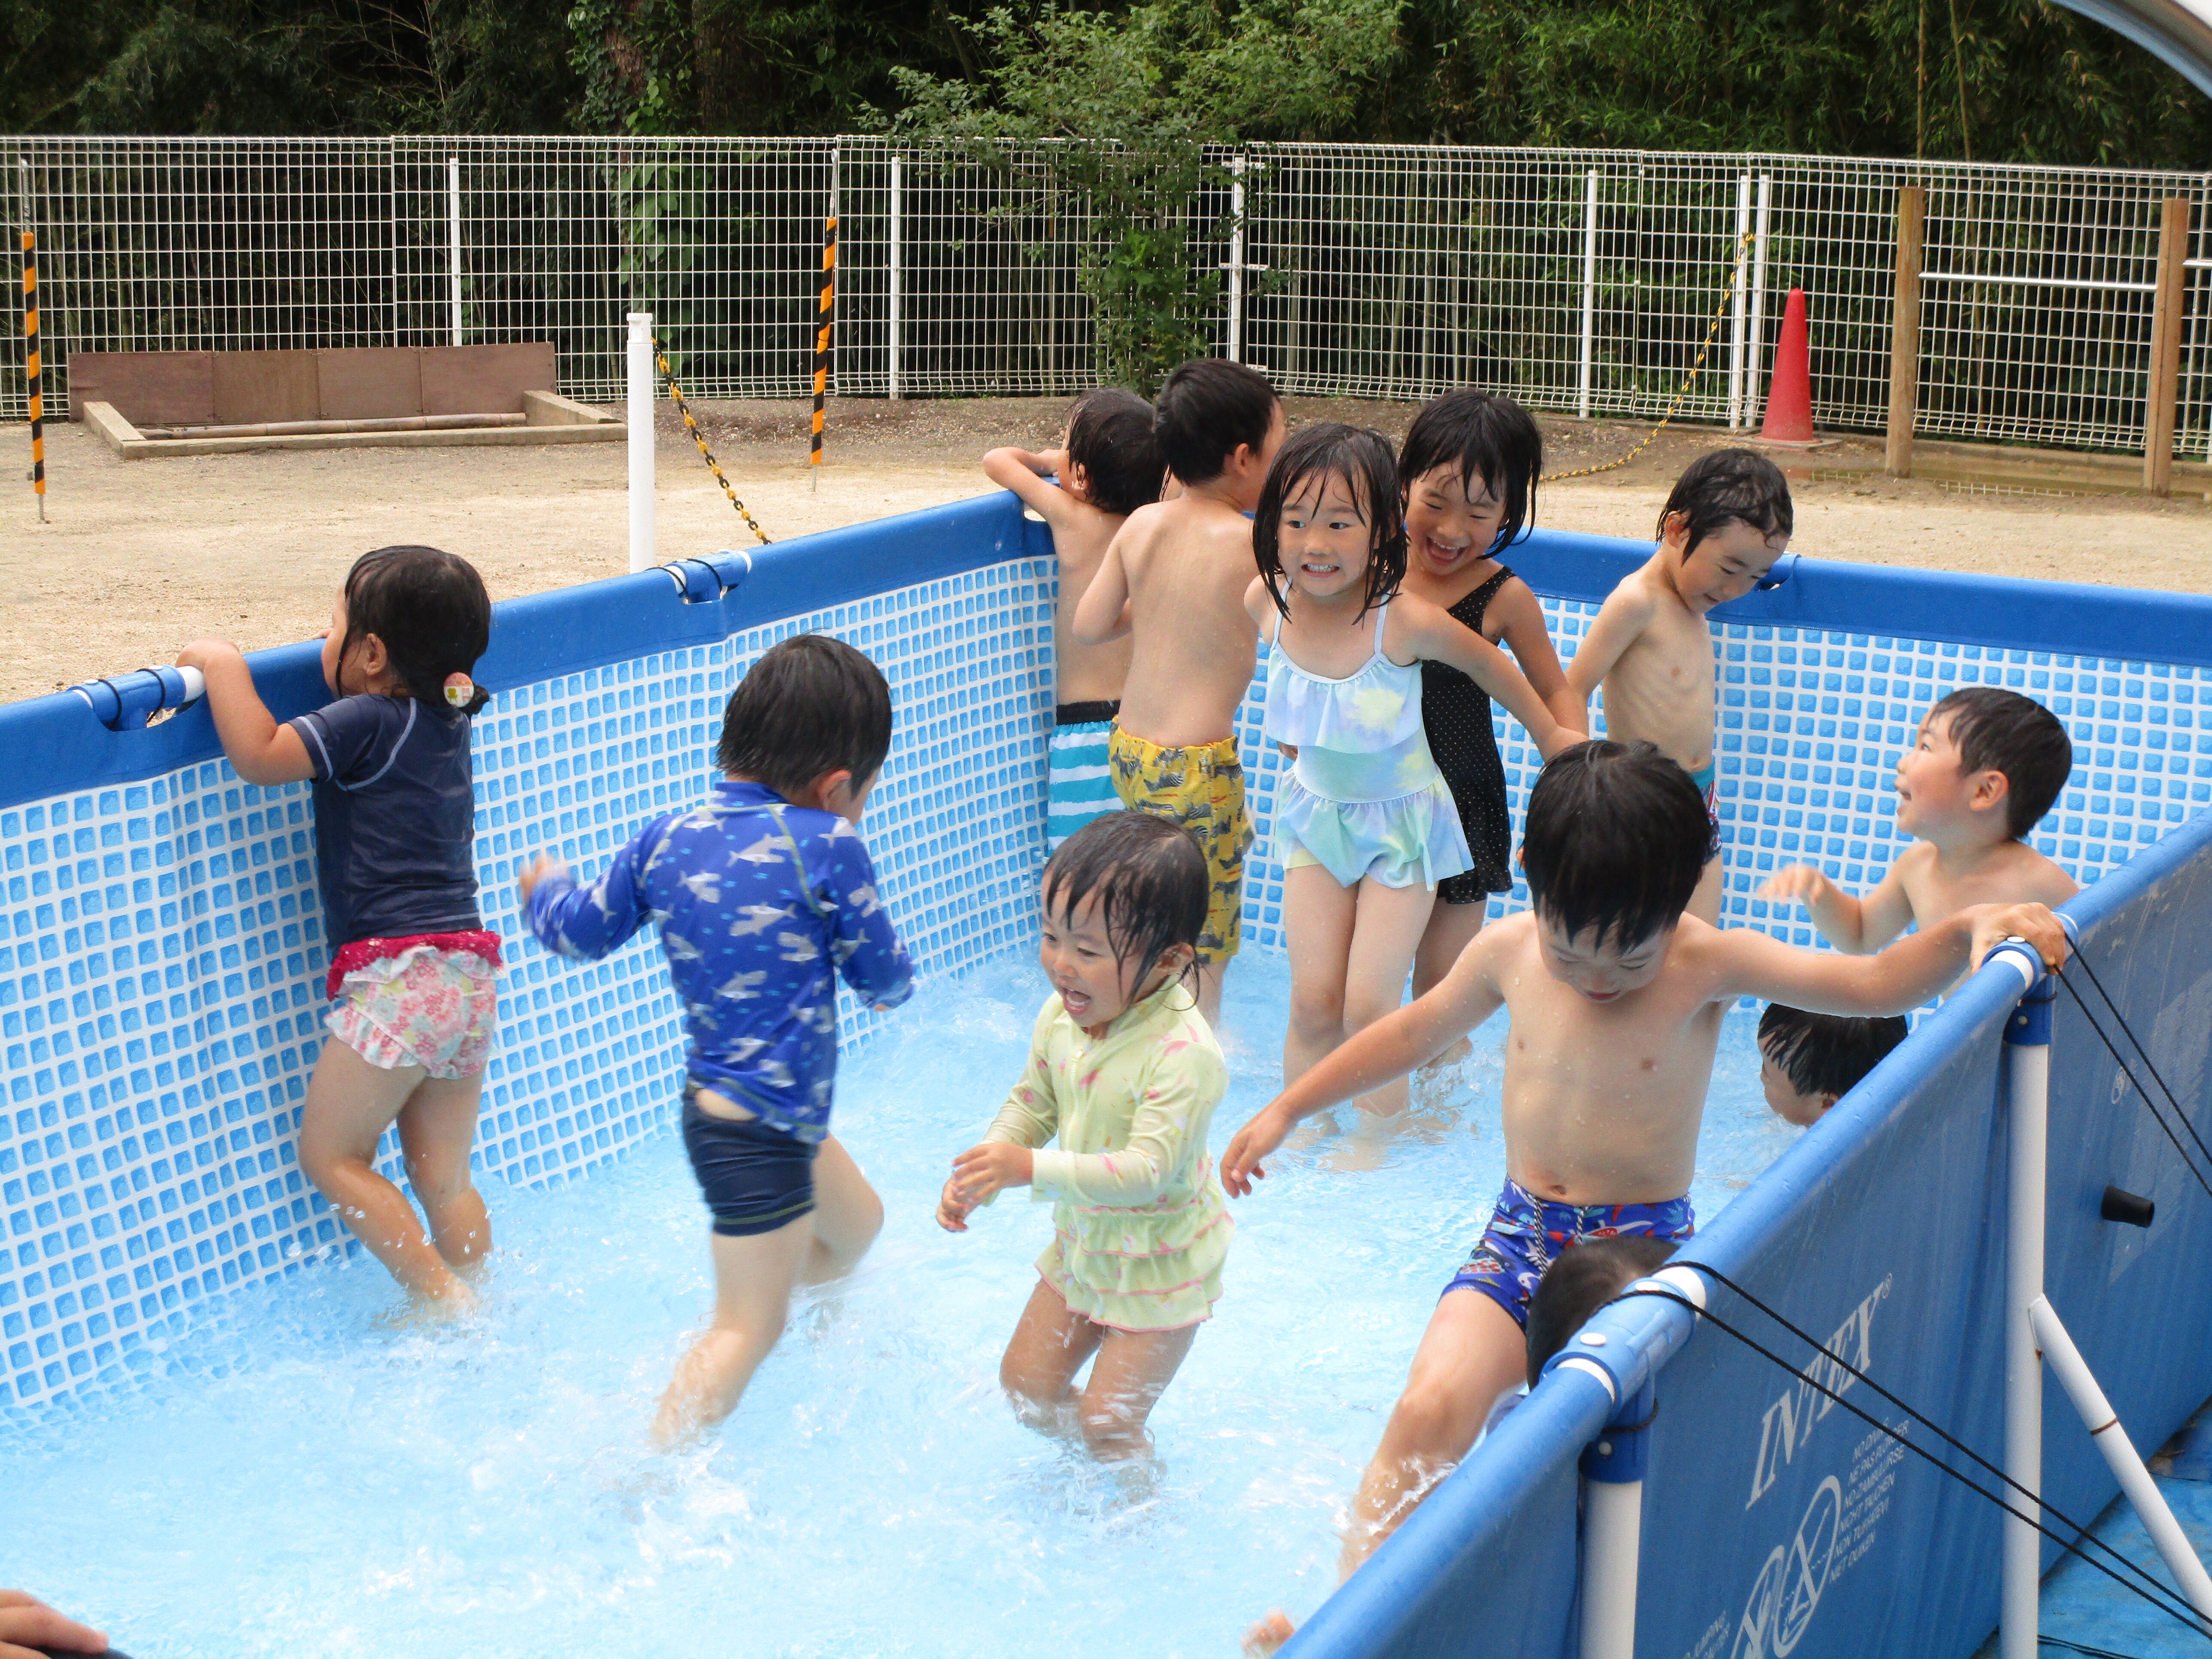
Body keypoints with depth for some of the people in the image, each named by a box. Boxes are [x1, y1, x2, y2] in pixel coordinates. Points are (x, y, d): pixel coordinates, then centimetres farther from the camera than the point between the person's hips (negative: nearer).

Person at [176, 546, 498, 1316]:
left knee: (330, 1154, 4)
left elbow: (260, 756, -16)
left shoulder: (365, 720, -9)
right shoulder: (447, 722, 14)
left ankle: (445, 1302, -1)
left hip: (397, 974, -8)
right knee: (444, 1177, 15)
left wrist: (220, 661, -4)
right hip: (470, 973, 8)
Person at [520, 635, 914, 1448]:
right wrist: (892, 981, 18)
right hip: (759, 1126, -8)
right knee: (748, 1327, 0)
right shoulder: (828, 848, -18)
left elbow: (582, 934, 11)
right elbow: (884, 979, -7)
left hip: (712, 1102, 8)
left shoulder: (666, 837, 0)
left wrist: (548, 890, 33)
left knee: (856, 1224, 30)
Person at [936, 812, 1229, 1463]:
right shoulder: (1059, 1017, -10)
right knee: (1026, 1385, 15)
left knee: (1108, 1423, 0)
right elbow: (1030, 1106, 6)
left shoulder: (1184, 1054, -33)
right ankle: (1092, 1457, 43)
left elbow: (1146, 1170, -37)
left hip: (1159, 1268, -7)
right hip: (1081, 1244, 7)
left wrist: (1032, 1168, -42)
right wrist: (979, 1177, -10)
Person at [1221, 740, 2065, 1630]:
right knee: (1431, 1408, -17)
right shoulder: (1508, 951, 1)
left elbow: (1871, 984, -14)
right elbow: (1413, 1031, 16)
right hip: (1520, 1237, 2)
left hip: (1641, 1246, -1)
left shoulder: (1709, 965, -9)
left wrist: (1967, 928, -31)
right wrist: (1286, 1110, 22)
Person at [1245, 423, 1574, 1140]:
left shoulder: (1405, 621, -28)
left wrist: (1553, 736, 6)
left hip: (1402, 820, -4)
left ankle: (1377, 1137, 16)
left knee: (1369, 1005, -4)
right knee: (1313, 1001, 3)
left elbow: (1487, 664, -8)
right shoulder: (1267, 602, -15)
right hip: (1315, 812, 4)